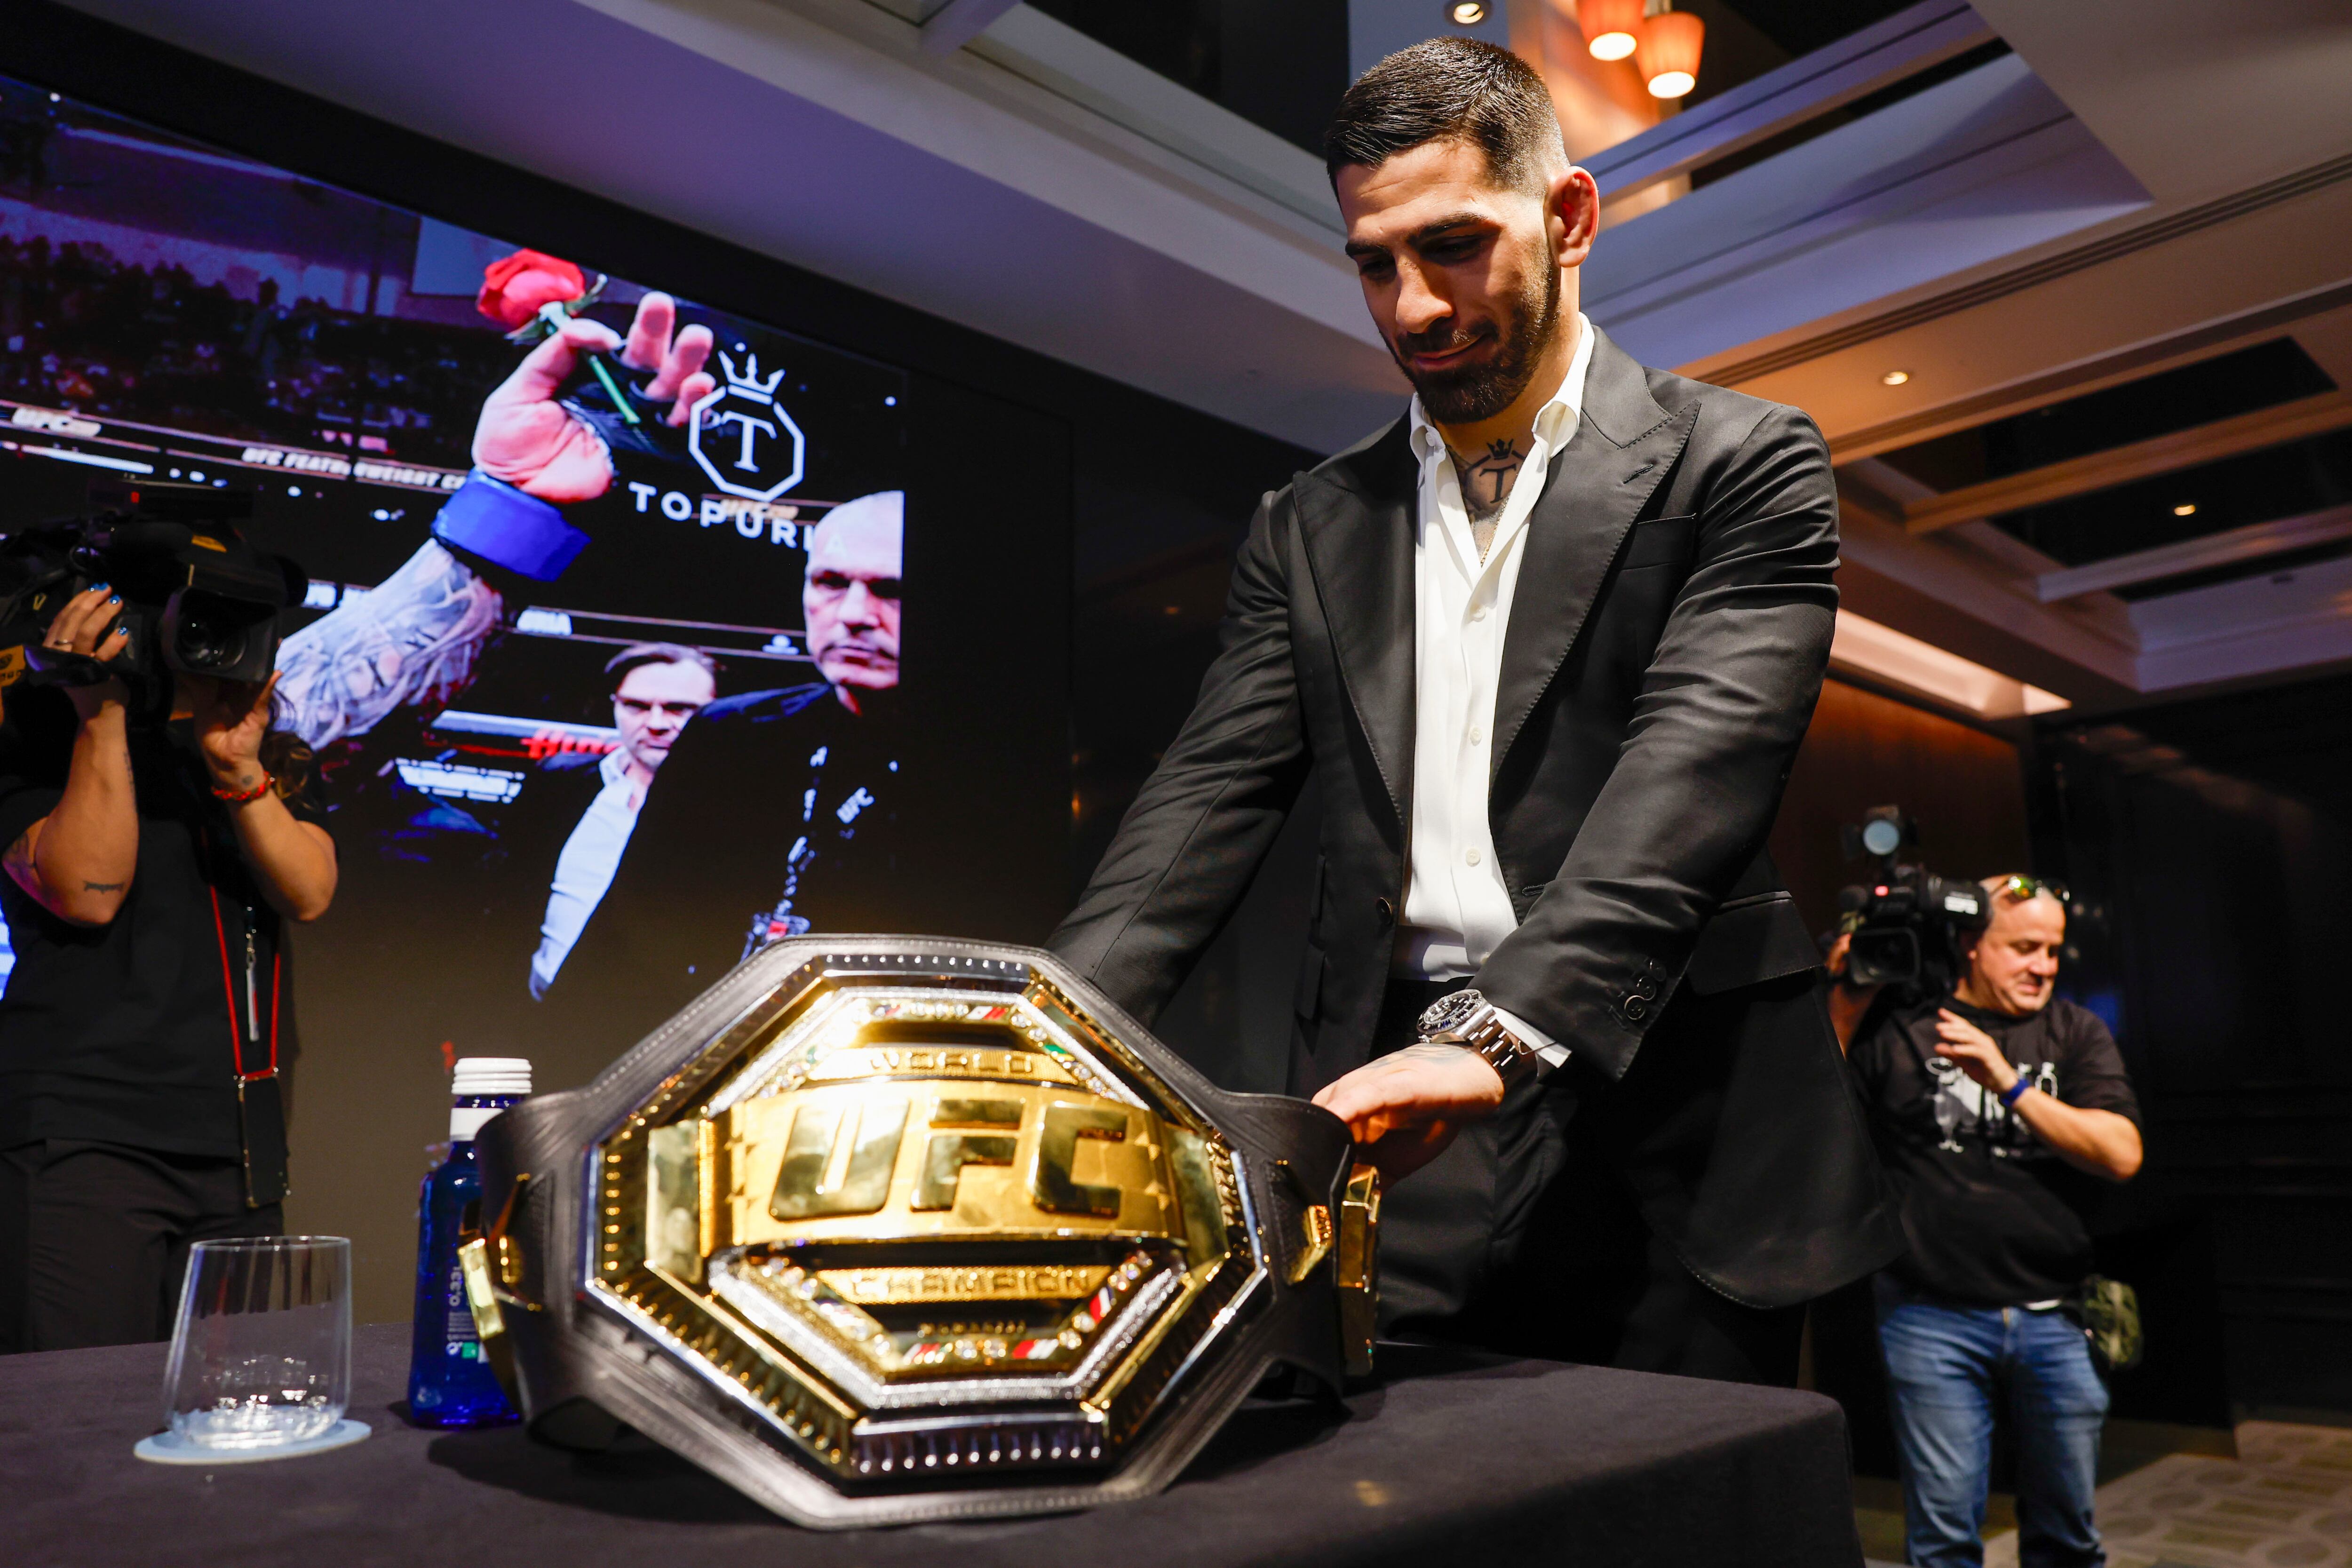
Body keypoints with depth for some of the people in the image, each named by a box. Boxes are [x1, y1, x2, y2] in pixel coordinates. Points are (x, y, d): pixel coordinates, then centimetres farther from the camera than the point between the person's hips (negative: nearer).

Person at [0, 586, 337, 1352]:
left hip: (241, 1145, 4)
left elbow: (310, 893, -1)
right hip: (85, 1133, -4)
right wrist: (103, 718, -12)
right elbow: (88, 891, -12)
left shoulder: (278, 763, 17)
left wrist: (240, 770, -14)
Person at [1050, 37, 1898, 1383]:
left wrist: (1493, 1031, -28)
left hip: (1664, 1153, -2)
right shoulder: (1314, 526, 13)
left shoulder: (1740, 466, 1)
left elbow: (1692, 771, -14)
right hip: (1393, 1139, 3)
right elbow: (1215, 792, 3)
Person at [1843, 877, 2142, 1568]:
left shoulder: (2075, 1032, 7)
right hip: (1932, 1318, -3)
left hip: (2055, 1320, 3)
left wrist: (2009, 1081, -17)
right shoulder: (1899, 1025, -2)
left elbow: (2120, 1154, -5)